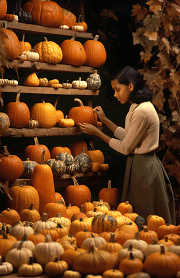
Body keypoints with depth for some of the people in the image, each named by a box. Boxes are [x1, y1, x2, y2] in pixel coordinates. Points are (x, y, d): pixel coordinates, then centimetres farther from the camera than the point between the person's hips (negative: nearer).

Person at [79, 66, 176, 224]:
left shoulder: (142, 112, -21)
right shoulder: (139, 107, 9)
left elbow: (125, 148, -16)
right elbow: (128, 136, 15)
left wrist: (97, 133, -7)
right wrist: (105, 120, 17)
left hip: (143, 168, -10)